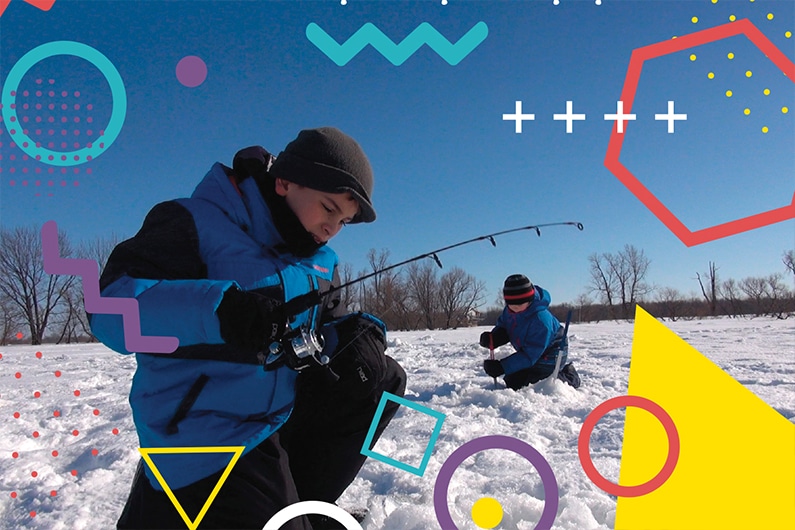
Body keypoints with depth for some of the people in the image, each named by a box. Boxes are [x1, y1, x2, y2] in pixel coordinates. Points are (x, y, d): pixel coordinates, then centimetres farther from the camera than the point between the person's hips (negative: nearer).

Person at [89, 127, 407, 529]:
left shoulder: (319, 262, 8)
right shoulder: (195, 224, -14)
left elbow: (324, 332, 11)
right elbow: (110, 303, -24)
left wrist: (358, 332, -13)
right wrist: (219, 309, -41)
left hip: (286, 416, 7)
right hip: (209, 447, -7)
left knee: (383, 379, 2)